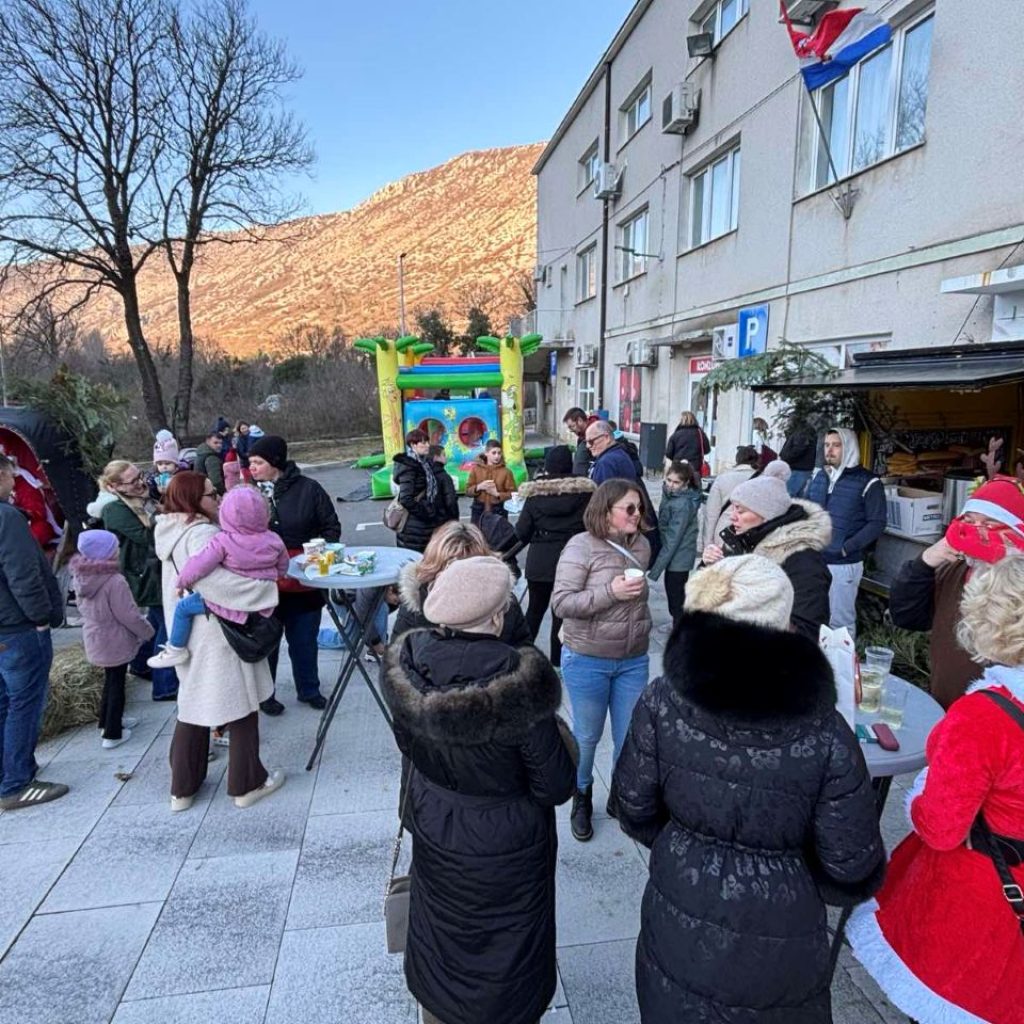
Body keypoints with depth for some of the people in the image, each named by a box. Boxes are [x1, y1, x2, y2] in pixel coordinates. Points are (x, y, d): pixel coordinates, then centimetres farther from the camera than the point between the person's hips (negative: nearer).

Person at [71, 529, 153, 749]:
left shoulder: (81, 576, -4)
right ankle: (112, 734, 16)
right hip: (115, 642, -7)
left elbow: (84, 607, 10)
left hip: (94, 639, 8)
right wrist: (147, 631, -6)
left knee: (110, 680, 24)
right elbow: (129, 615, -22)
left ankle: (108, 721, 39)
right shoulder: (114, 581, -28)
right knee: (116, 684, 7)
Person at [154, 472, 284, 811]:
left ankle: (183, 788, 29)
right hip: (216, 634, -9)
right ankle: (246, 784, 19)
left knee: (193, 705, 19)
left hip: (188, 634, 9)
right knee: (241, 706, 6)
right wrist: (265, 585, -27)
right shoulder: (201, 535, -21)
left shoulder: (174, 532, 9)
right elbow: (215, 579, -35)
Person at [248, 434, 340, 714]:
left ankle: (309, 690, 34)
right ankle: (264, 694, 31)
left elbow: (331, 528, 0)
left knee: (305, 639, 14)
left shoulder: (308, 489, -6)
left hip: (303, 580, 0)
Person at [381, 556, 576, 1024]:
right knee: (505, 956, 23)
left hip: (432, 832, 4)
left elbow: (407, 744, -1)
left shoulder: (407, 663, -19)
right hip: (506, 848, -4)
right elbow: (556, 785, -22)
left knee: (440, 942, 30)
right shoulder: (518, 682, -34)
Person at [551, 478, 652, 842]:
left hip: (633, 660, 5)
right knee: (587, 737, 12)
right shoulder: (582, 546, -17)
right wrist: (610, 592, -27)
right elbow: (561, 603, -21)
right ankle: (582, 799, 38)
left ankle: (621, 796, 39)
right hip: (587, 660, -4)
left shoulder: (641, 545, 0)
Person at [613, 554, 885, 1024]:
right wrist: (790, 867, 8)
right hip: (777, 951, -1)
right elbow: (853, 871, -13)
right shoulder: (825, 736, -24)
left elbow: (635, 810, -7)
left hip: (679, 928, 1)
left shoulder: (662, 701, -20)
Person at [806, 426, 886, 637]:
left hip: (844, 564, -6)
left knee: (840, 621, 4)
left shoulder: (868, 483, -7)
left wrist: (846, 548, -17)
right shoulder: (819, 477, 10)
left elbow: (877, 524, -10)